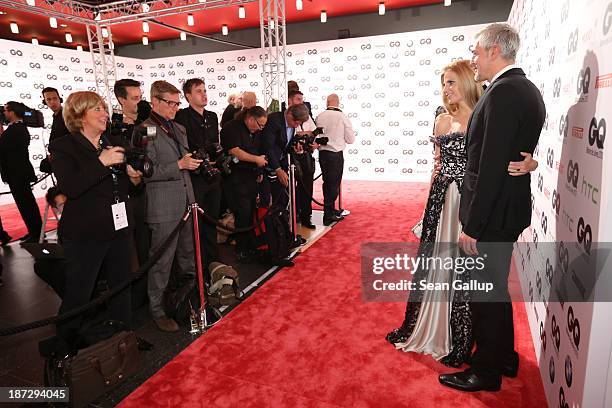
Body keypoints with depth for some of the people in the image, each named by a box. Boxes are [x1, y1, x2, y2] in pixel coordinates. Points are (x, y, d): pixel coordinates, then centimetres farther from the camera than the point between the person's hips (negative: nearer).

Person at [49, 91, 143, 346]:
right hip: (85, 234, -6)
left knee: (121, 287, 17)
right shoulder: (63, 147, -6)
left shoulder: (113, 144, 12)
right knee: (78, 295, 3)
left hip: (119, 229, 6)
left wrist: (133, 177, 0)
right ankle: (66, 346, 24)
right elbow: (70, 188, -22)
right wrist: (102, 162, -24)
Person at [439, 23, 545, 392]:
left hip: (493, 212, -10)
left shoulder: (503, 92, -19)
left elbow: (491, 167, -24)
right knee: (496, 287, 22)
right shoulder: (529, 90, 12)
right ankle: (504, 357, 40)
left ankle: (486, 372, 25)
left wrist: (472, 226, -20)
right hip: (511, 209, 10)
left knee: (486, 292, 5)